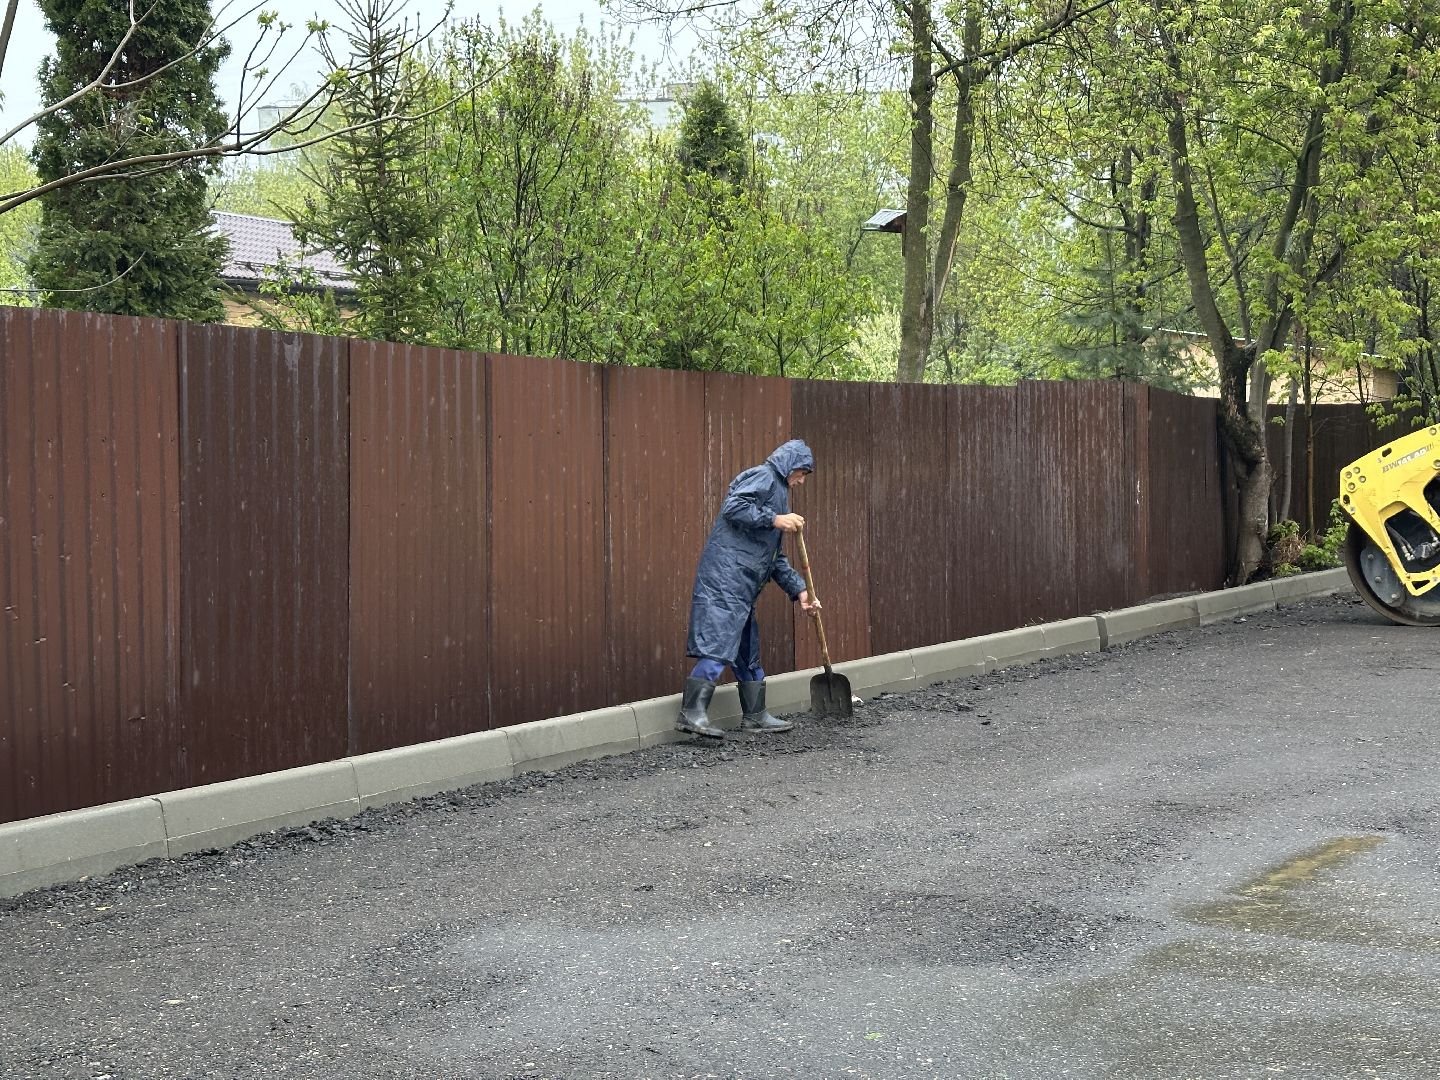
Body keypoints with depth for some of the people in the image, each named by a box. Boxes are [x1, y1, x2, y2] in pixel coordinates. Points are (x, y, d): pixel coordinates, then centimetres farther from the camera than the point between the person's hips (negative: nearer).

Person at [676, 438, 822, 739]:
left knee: (748, 649, 14)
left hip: (743, 585, 11)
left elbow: (775, 559, 29)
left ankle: (754, 716, 21)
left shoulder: (777, 490, 28)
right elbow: (733, 507, -20)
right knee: (720, 643, -16)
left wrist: (799, 590, 23)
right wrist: (774, 519, -18)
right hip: (726, 576, -11)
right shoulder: (762, 477, -1)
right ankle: (692, 712, -20)